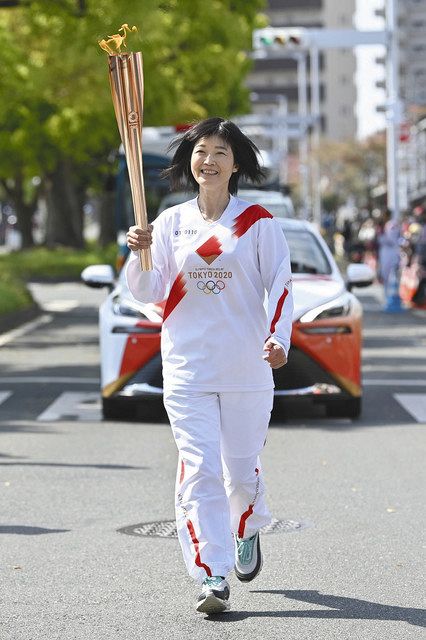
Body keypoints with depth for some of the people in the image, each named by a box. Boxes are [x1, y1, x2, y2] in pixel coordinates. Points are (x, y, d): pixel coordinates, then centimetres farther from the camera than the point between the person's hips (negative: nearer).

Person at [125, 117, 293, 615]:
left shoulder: (258, 223, 2)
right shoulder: (171, 222, 7)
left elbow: (280, 284, 0)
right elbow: (149, 292, 4)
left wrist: (279, 337, -16)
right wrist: (140, 254, -16)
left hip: (247, 367, -1)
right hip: (187, 368, 1)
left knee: (241, 466, 8)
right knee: (199, 470, -9)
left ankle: (247, 531, 42)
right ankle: (212, 578, -11)